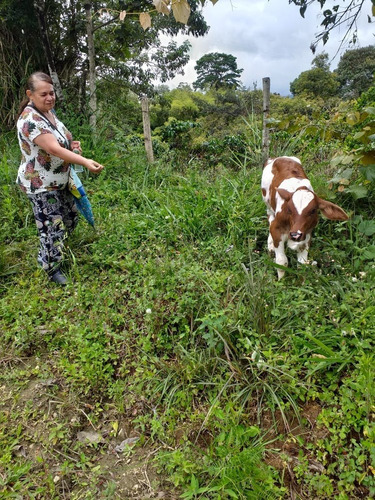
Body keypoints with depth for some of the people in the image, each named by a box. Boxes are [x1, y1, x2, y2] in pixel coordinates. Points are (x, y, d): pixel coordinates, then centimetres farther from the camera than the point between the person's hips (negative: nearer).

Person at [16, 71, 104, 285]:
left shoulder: (49, 111, 4)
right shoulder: (31, 120, -25)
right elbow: (54, 149, -36)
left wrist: (71, 143, -3)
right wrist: (85, 162, -46)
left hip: (60, 180, 10)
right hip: (41, 185, -10)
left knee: (71, 218, 21)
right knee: (52, 227, -1)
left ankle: (50, 253, 45)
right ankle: (52, 269, 20)